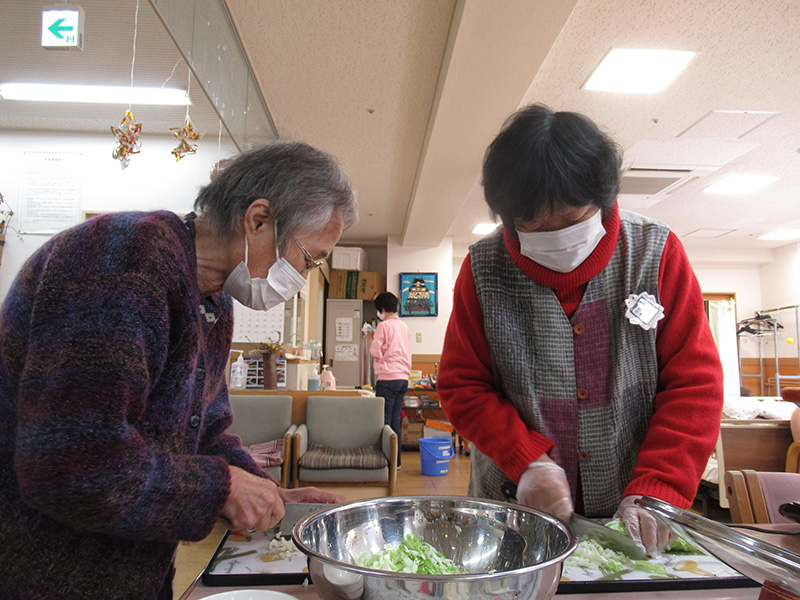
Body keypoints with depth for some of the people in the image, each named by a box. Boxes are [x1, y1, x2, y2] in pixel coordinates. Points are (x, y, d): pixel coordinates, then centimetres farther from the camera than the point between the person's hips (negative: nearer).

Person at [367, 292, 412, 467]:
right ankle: (396, 461, 15)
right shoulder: (405, 327, 14)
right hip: (403, 378, 8)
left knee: (384, 420, -2)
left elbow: (377, 352, -11)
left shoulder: (384, 326, -9)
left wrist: (371, 339, 6)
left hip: (388, 377, -7)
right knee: (396, 421, 11)